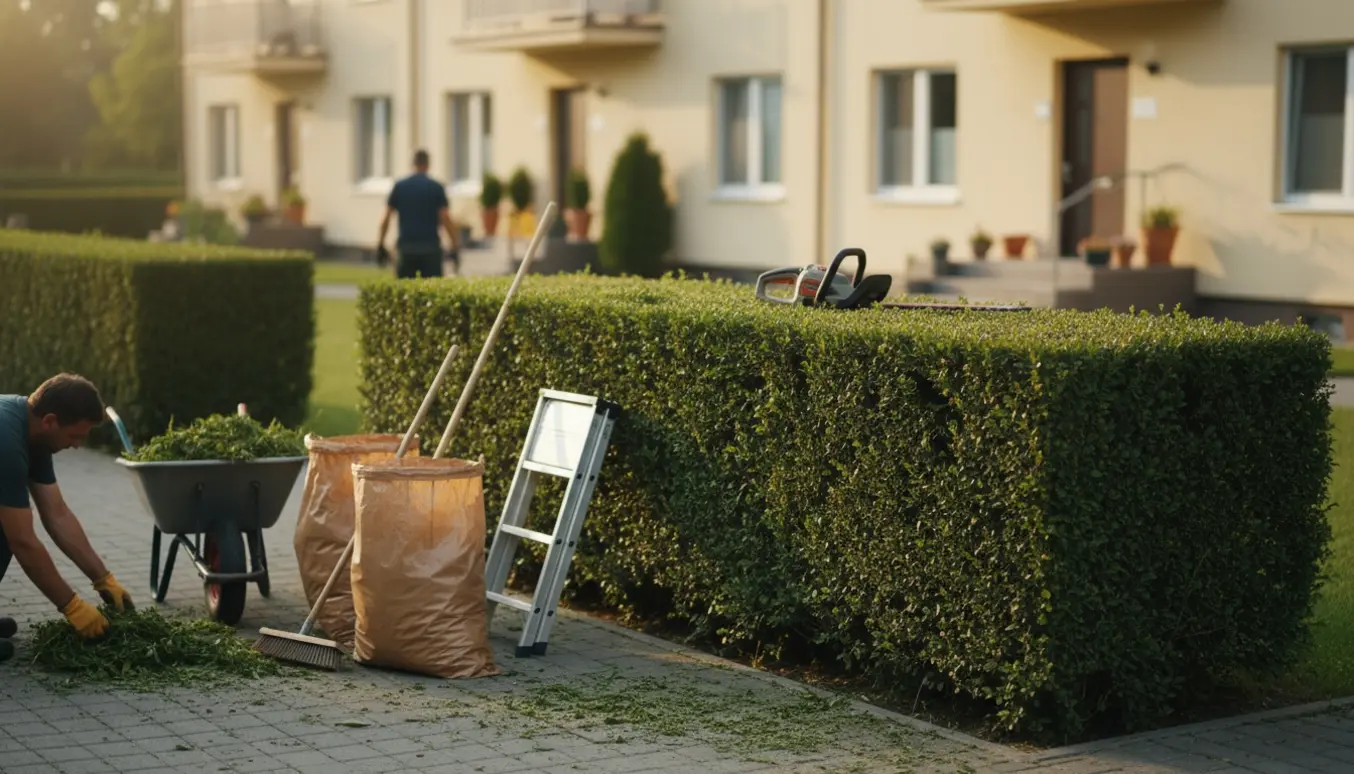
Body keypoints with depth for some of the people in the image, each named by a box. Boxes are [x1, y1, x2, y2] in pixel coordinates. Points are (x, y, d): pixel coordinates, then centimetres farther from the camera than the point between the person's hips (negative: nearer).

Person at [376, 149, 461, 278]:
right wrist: (455, 248, -3)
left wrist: (380, 244, 11)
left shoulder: (399, 186, 6)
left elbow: (386, 218, 4)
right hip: (430, 247, -2)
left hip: (406, 247, 2)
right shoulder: (436, 187, -1)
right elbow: (445, 219, -7)